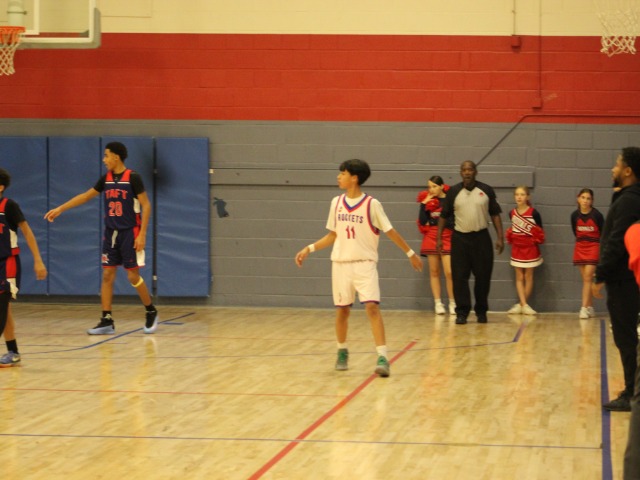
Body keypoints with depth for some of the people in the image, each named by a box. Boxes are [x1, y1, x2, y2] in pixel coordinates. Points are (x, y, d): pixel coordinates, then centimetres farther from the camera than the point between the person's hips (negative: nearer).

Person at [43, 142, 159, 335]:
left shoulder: (132, 177, -12)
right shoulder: (106, 178, 6)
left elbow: (146, 205, -12)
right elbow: (86, 196, 15)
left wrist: (142, 234, -18)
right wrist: (60, 209, 14)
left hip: (130, 232, -6)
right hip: (111, 233, 6)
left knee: (133, 276, -4)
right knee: (107, 275, 1)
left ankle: (151, 312, 16)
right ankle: (107, 321, 3)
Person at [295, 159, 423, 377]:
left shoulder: (372, 204, -6)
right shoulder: (336, 203, 6)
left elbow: (390, 232, 0)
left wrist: (410, 253, 1)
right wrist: (309, 249, 8)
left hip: (365, 264, -4)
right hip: (340, 263, 4)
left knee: (372, 307, -16)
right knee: (342, 310, 7)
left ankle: (382, 357, -19)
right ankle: (342, 352, 28)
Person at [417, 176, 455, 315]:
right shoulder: (429, 200, 7)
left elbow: (454, 222, -8)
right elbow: (422, 221, 2)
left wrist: (435, 220, -12)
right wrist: (423, 204, -6)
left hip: (447, 237, -3)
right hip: (431, 237, 4)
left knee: (449, 272, -10)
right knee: (434, 272, 5)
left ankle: (452, 303, 2)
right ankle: (438, 303, 10)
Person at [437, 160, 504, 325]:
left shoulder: (486, 190, 2)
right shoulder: (453, 192, 2)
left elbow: (495, 214, 4)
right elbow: (444, 216, 7)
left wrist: (500, 237, -2)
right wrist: (439, 238, 2)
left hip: (481, 237, 0)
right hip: (460, 238, 0)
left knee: (483, 276, 3)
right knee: (459, 277, -4)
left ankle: (481, 311, 15)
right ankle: (462, 312, 2)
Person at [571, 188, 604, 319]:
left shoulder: (596, 215, -13)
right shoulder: (575, 215, -3)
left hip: (593, 247, -4)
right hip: (580, 248, 4)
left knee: (588, 278, -11)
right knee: (585, 279, 8)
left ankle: (584, 308, -14)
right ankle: (590, 308, 14)